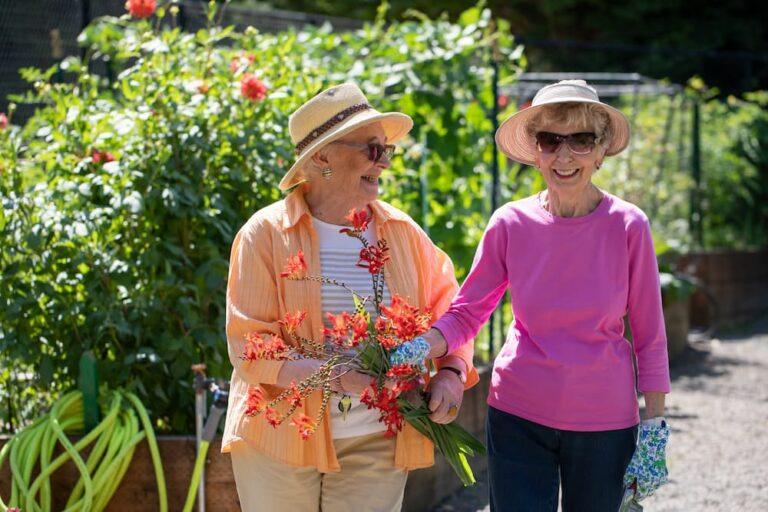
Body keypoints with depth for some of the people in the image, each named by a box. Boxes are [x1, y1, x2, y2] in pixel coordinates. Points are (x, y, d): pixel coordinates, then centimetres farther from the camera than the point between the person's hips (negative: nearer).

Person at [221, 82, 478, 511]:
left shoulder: (402, 231, 6)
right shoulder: (265, 234, -6)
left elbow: (447, 305, 15)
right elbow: (248, 347, -12)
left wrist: (451, 373, -5)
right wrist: (337, 377, -24)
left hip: (376, 444, 3)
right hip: (282, 440, -2)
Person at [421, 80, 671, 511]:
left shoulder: (628, 226, -8)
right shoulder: (511, 224, -5)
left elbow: (649, 337, -2)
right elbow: (466, 312, 0)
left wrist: (654, 427, -3)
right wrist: (422, 346, -20)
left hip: (603, 422, 0)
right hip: (519, 419, 1)